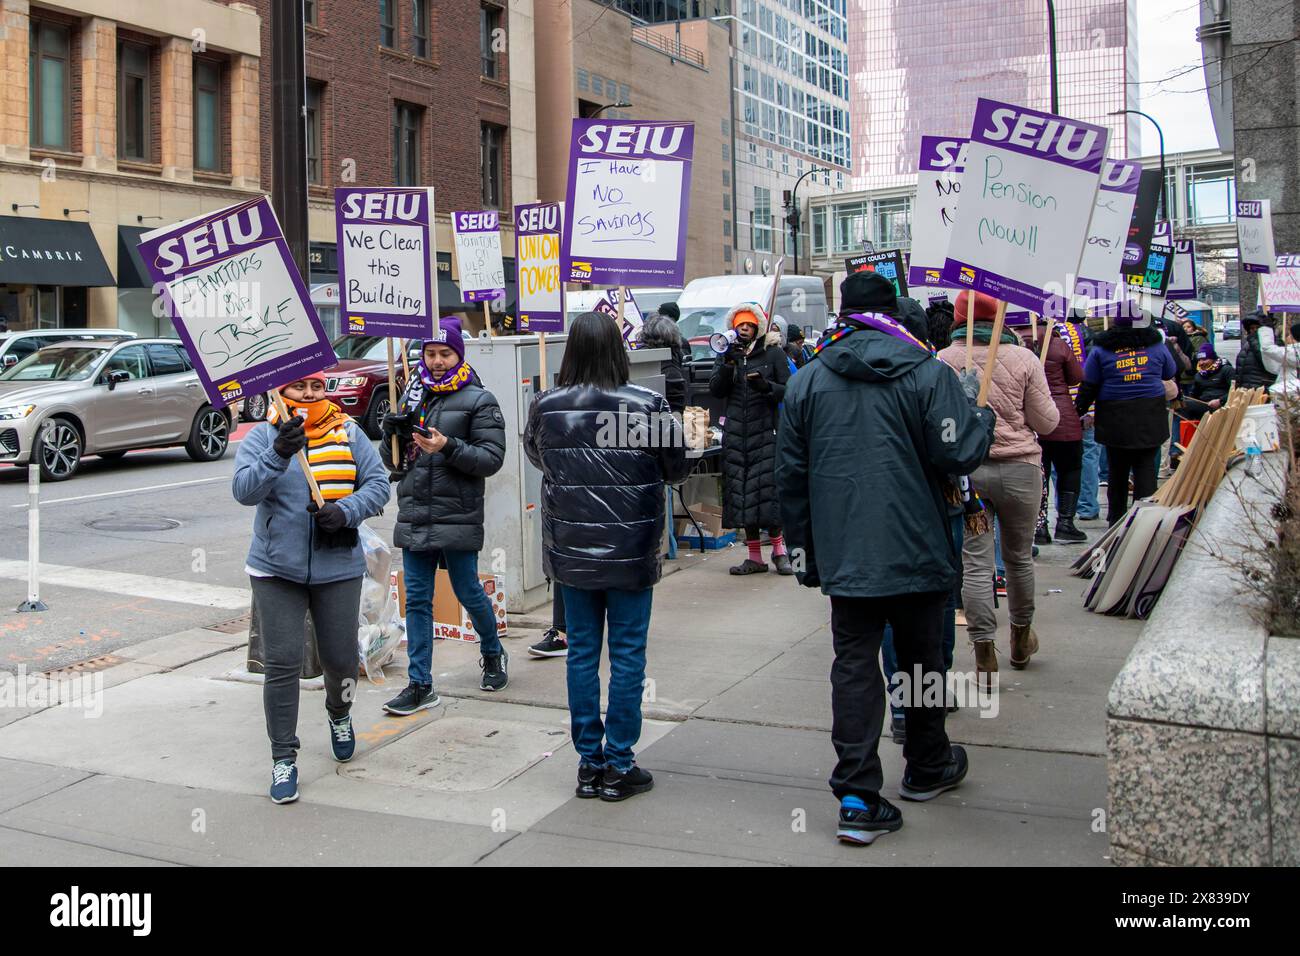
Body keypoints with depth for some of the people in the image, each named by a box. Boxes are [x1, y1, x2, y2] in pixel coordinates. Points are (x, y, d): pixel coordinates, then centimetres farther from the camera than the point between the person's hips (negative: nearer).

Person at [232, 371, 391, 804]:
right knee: (282, 663, -4)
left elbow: (378, 484, 2)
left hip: (338, 569, 1)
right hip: (277, 571, -1)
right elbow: (244, 490, -14)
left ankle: (339, 715, 42)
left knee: (341, 660, 8)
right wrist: (278, 454, -30)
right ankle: (283, 757, 10)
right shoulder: (262, 435, 0)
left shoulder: (348, 433, 3)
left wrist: (345, 511, -16)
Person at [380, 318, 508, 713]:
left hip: (458, 517, -5)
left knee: (468, 593, 8)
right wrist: (392, 435, -5)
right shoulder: (411, 396, 12)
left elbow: (492, 458, -11)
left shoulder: (479, 400, -4)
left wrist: (449, 448, -23)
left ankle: (493, 654, 36)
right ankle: (420, 685, 13)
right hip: (413, 516, 5)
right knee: (416, 600, 6)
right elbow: (391, 461, 16)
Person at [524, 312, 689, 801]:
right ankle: (619, 766, 13)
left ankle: (589, 763, 20)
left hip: (571, 553, 3)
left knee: (582, 652, 12)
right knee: (627, 655, 7)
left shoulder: (546, 407, -5)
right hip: (631, 554, -3)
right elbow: (676, 467, -3)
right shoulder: (647, 405, -15)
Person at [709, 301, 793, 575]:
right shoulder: (727, 355, 14)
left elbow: (789, 390, 0)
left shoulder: (774, 354, 5)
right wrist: (727, 365, -13)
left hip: (765, 431, -4)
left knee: (768, 489, -9)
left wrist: (766, 386, -18)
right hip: (735, 433, 4)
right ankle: (755, 557, 11)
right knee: (740, 493, 4)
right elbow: (715, 389, 2)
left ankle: (779, 549, 5)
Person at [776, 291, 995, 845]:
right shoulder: (927, 373, -7)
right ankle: (927, 768, 35)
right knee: (921, 659, 16)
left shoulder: (806, 380, 4)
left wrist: (804, 551, 15)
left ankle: (858, 799, -1)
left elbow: (791, 476, 6)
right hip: (917, 552, -1)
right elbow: (959, 454, -12)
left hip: (843, 556, 2)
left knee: (854, 665, 4)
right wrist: (981, 414, 9)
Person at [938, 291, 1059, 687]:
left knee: (975, 562, 3)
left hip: (964, 470, 0)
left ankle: (984, 652, 2)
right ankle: (1021, 638, 35)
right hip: (1018, 468, 1)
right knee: (1019, 556, 17)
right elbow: (1047, 422, -1)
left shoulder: (943, 361, -3)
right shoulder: (1022, 358, -3)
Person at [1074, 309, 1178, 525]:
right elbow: (1172, 376, 18)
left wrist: (1079, 410, 8)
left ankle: (1116, 520, 19)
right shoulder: (1156, 345, 4)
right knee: (1146, 467, 3)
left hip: (1115, 420, 0)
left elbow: (1088, 386, -1)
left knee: (1117, 469, 10)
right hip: (1150, 418, 0)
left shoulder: (1101, 349, 0)